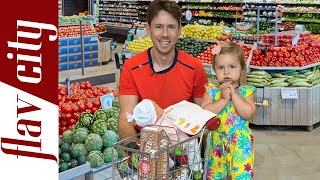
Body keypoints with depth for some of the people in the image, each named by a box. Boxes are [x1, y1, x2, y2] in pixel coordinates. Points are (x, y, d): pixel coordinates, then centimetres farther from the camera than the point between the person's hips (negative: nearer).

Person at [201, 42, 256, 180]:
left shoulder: (246, 91, -3)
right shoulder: (211, 91, 0)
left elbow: (248, 114, -17)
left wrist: (234, 94, -17)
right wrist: (224, 99, -18)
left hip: (240, 144, -2)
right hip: (216, 144, 2)